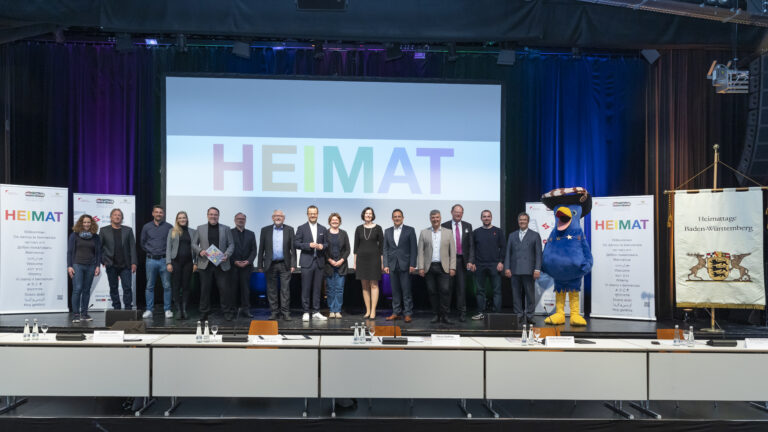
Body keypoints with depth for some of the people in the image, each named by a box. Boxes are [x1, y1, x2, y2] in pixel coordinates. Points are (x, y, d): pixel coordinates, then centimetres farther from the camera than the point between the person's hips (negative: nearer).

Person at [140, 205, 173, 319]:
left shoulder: (169, 227, 3)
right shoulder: (146, 227, 8)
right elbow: (142, 243, 16)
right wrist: (149, 251, 8)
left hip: (164, 259, -1)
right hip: (151, 260, 2)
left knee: (167, 286, -2)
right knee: (150, 286, 4)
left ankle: (167, 310, 5)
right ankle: (149, 310, 9)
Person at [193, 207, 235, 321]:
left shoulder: (226, 229, 10)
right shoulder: (200, 228, 10)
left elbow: (231, 245, 8)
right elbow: (194, 244, 11)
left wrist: (226, 255, -9)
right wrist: (200, 251, -9)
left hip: (221, 264, 0)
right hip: (205, 264, 1)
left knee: (224, 289, -2)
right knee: (205, 289, 4)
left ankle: (227, 312, 8)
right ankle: (204, 312, 14)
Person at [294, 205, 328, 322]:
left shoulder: (322, 229, 13)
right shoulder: (301, 228, 3)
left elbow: (326, 244, 15)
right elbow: (296, 243, -3)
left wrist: (322, 246, -8)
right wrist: (309, 245, -15)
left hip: (319, 262, 3)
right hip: (307, 262, -3)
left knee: (317, 289, 6)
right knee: (306, 289, -1)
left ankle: (316, 312, 12)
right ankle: (306, 312, 6)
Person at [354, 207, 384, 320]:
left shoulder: (377, 228, 0)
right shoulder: (359, 229, 7)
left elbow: (381, 245, 1)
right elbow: (356, 246, 9)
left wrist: (382, 261, -3)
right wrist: (355, 262, 5)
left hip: (374, 258, -3)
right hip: (362, 258, 3)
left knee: (374, 285, -4)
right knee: (364, 286, 6)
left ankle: (373, 311, -2)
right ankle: (367, 310, 12)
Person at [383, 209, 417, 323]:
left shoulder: (410, 230, 1)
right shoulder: (387, 231, 11)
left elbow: (413, 248, -2)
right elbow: (385, 249, 10)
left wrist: (412, 265, -8)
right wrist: (385, 265, 2)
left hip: (405, 265, -3)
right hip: (392, 265, 3)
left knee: (406, 291, -2)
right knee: (395, 290, 7)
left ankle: (408, 313, 3)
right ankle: (396, 312, 14)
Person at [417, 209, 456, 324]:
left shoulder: (448, 232, 9)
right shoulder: (424, 233, 10)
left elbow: (453, 251, 6)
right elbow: (420, 251, 6)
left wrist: (452, 267, -2)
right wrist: (421, 267, -2)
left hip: (443, 267, -1)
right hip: (429, 267, 1)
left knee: (445, 291, -8)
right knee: (432, 292, 3)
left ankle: (444, 315, 0)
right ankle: (436, 315, 12)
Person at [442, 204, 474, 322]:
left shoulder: (467, 226, 9)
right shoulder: (444, 226, 2)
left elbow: (471, 245, 5)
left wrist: (470, 261, -5)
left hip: (462, 260, 1)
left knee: (462, 287, 1)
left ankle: (462, 313, 6)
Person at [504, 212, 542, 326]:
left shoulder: (535, 235, 7)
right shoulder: (512, 236, 16)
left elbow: (538, 253, 1)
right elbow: (508, 253, 12)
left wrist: (537, 269, -8)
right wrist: (507, 268, 1)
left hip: (528, 270, -3)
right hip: (515, 270, 3)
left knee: (530, 294, -1)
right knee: (516, 295, 4)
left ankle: (529, 316, 7)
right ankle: (519, 316, 10)